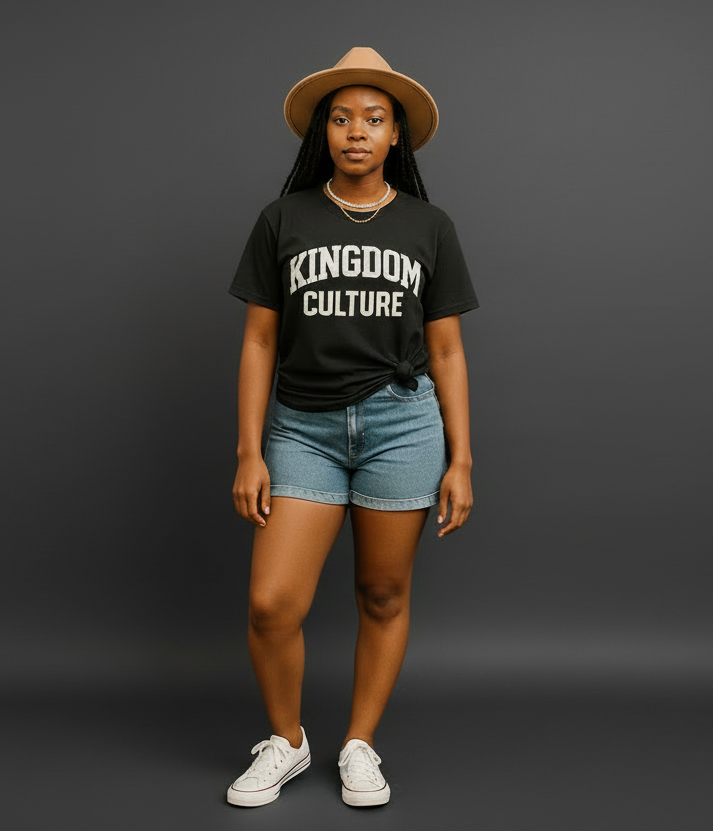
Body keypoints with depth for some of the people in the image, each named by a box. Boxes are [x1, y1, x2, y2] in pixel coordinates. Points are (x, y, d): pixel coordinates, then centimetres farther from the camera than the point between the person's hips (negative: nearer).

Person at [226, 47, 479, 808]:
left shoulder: (428, 226, 7)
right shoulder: (283, 220, 5)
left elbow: (446, 351, 7)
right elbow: (259, 343, 4)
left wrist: (460, 461, 2)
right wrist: (249, 453, -2)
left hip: (401, 421, 0)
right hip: (303, 427, 0)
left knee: (384, 596, 7)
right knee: (271, 604, -6)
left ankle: (360, 746, 27)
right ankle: (285, 741, 20)